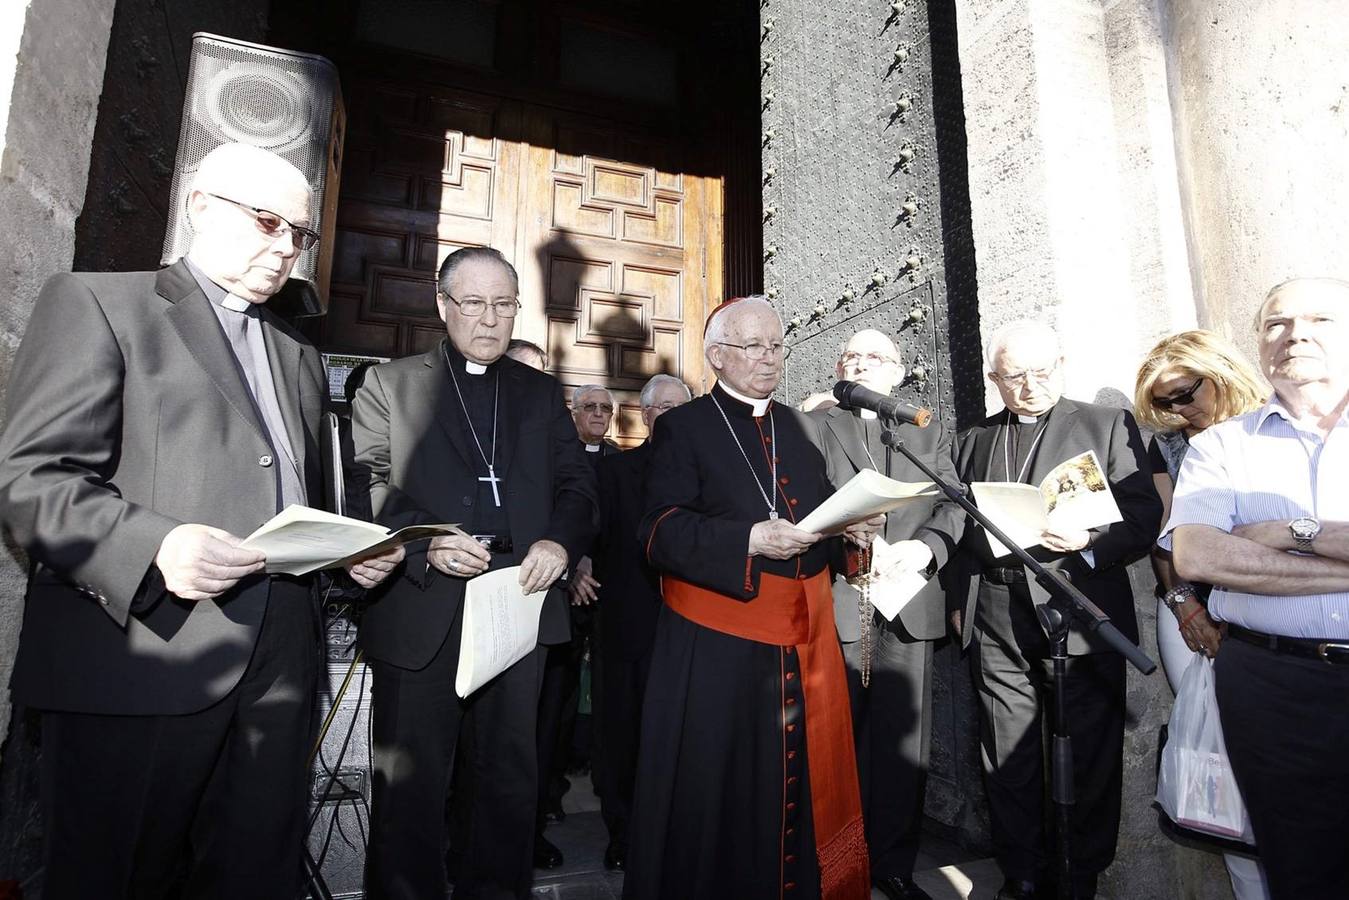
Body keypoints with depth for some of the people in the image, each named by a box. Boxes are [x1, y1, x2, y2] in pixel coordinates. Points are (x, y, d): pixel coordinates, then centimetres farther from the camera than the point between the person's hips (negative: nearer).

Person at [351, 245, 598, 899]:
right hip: (422, 612, -2)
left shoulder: (541, 392, 15)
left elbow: (577, 487, 10)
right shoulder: (390, 384, 7)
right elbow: (366, 484, -4)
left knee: (512, 773, 14)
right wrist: (426, 540, -20)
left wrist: (561, 541, -9)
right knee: (411, 778, 8)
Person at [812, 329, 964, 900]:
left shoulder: (931, 435, 18)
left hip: (908, 604, 3)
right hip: (833, 600, -2)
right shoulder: (812, 428, 10)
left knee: (901, 738, 8)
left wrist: (926, 546, -12)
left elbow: (953, 505, 6)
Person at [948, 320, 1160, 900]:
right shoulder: (973, 440, 15)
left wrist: (1089, 541, -18)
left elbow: (1144, 518, 0)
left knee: (1086, 759, 7)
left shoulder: (1110, 425, 5)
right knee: (1008, 760, 10)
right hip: (995, 623, 3)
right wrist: (958, 601, 10)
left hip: (1079, 616, -2)